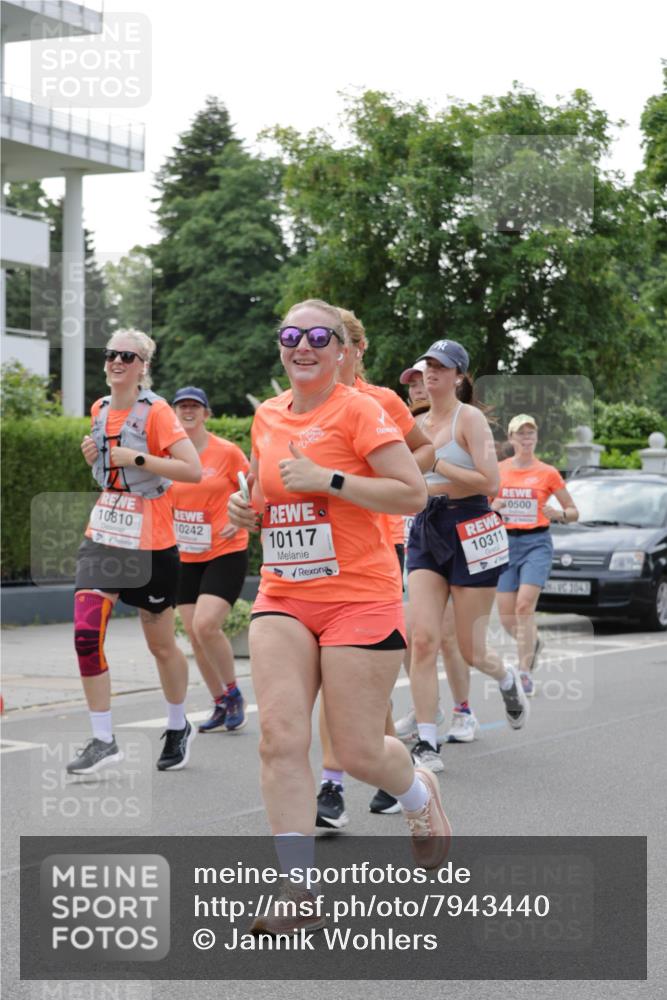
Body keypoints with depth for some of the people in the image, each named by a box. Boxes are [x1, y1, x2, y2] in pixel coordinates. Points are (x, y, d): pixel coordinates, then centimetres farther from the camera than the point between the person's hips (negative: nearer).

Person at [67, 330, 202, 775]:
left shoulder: (156, 411, -13)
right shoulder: (100, 409, 8)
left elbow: (194, 470, -21)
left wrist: (137, 458, -24)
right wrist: (94, 455, 4)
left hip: (150, 542, -5)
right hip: (104, 535, 5)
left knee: (161, 643, 9)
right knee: (86, 633, -10)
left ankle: (178, 727, 31)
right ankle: (103, 740, -1)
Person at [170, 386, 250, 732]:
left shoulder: (227, 452, -7)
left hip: (225, 552, -5)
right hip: (186, 557, 5)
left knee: (205, 624, -19)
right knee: (193, 633, 4)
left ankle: (233, 693, 3)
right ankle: (221, 705, 20)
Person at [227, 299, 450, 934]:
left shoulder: (357, 410, -7)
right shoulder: (266, 416, 11)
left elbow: (413, 494, -14)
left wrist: (326, 479, -20)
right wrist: (248, 511, 4)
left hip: (360, 598, -5)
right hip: (282, 600, 5)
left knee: (359, 754, 0)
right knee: (280, 736, -12)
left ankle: (420, 793, 36)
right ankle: (299, 888, -6)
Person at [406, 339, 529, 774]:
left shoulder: (470, 418, -7)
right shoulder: (419, 424, 11)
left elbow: (490, 481, -17)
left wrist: (435, 463, -17)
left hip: (469, 530, -5)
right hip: (426, 530, 5)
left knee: (471, 649, 3)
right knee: (423, 640, -10)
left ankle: (508, 680, 39)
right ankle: (428, 745, -6)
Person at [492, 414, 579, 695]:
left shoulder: (548, 473, 2)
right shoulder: (497, 471, 7)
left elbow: (573, 512, 7)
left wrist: (558, 515, -15)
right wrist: (492, 508, -8)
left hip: (536, 542, -3)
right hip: (505, 543, 3)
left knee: (525, 605, -19)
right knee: (506, 616, 0)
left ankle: (525, 671, -13)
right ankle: (533, 643, 33)